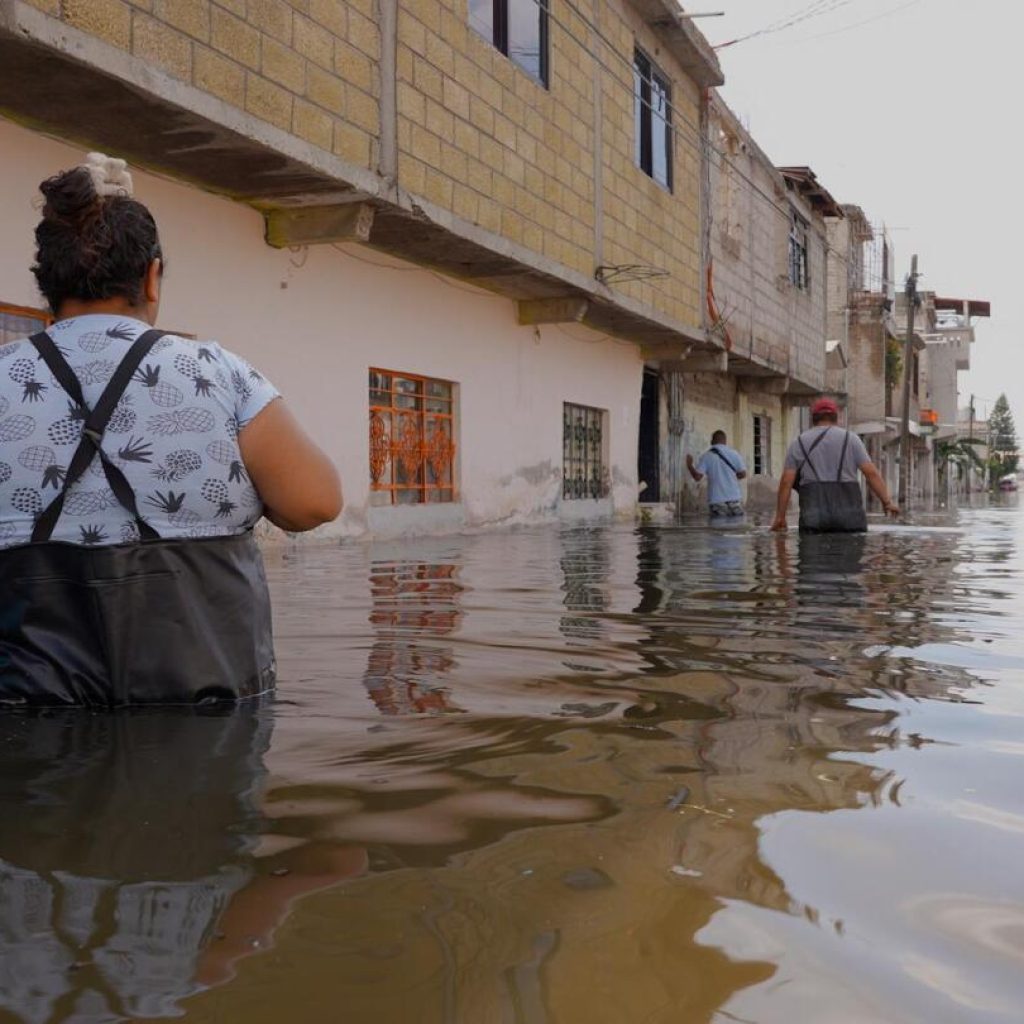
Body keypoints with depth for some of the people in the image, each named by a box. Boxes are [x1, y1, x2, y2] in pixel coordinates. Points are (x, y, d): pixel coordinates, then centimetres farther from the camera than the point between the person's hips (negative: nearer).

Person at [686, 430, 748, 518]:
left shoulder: (706, 456, -1)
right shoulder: (734, 453, 3)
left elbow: (697, 477, -6)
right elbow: (743, 473, 5)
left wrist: (689, 466, 12)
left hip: (716, 500, -1)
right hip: (734, 498, 1)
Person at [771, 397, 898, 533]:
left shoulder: (798, 443, 11)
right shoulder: (850, 438, 9)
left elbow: (786, 482, 3)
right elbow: (871, 472, -1)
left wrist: (780, 517, 5)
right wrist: (887, 501, 0)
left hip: (813, 515, 0)